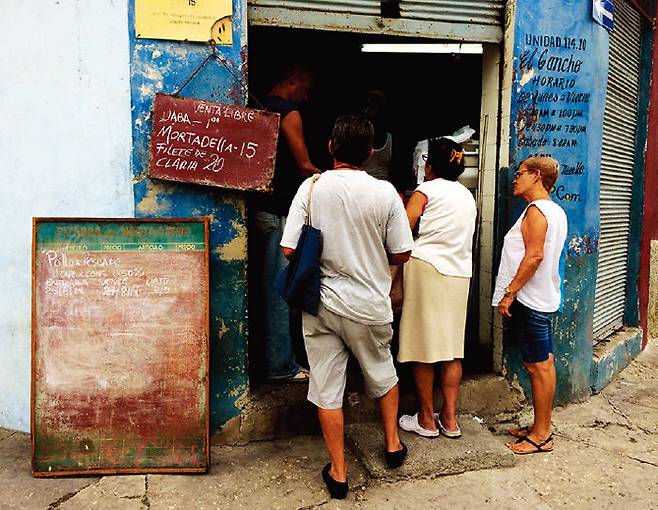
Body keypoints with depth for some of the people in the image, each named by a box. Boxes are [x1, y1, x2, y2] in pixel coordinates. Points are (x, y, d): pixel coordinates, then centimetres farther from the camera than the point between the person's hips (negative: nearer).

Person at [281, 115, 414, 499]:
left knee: (327, 389, 11)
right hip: (370, 306, 0)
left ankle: (339, 473, 22)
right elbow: (401, 255, -5)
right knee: (383, 375, 24)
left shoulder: (311, 188, -8)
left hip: (321, 305, 0)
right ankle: (393, 444, 41)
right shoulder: (385, 193, -10)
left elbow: (289, 249, -9)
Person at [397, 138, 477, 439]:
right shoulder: (467, 195, 17)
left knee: (423, 346, 2)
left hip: (427, 268, -6)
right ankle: (450, 419, 16)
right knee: (452, 347, 10)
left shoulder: (427, 189, -3)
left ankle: (426, 420, 11)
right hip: (460, 274, 6)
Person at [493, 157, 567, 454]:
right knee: (542, 363, 14)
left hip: (530, 300, -10)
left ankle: (541, 436, 6)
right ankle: (541, 428, 24)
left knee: (538, 365, -3)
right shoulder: (556, 211, 17)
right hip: (543, 298, 10)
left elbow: (534, 256, -23)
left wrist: (509, 293, -20)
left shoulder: (536, 210, -14)